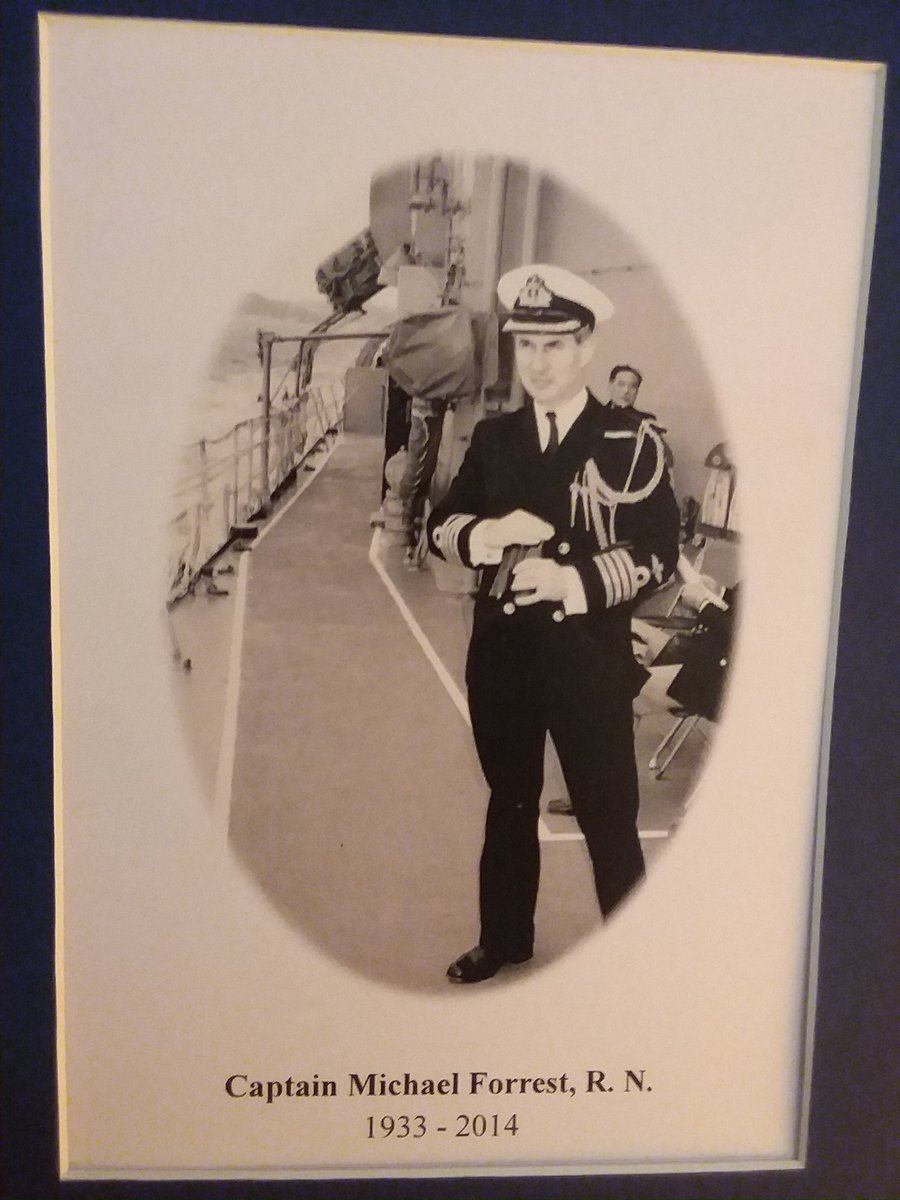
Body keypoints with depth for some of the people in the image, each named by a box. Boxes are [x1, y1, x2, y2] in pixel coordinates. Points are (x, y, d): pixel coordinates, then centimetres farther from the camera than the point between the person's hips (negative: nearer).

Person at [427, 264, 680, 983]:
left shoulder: (632, 446, -7)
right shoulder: (492, 437, 7)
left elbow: (658, 554, -9)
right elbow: (441, 525, 7)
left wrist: (575, 580, -23)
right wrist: (490, 533, -15)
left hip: (590, 658, -4)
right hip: (501, 651, 5)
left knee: (609, 817, 4)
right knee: (510, 801, 19)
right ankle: (505, 938, 37)